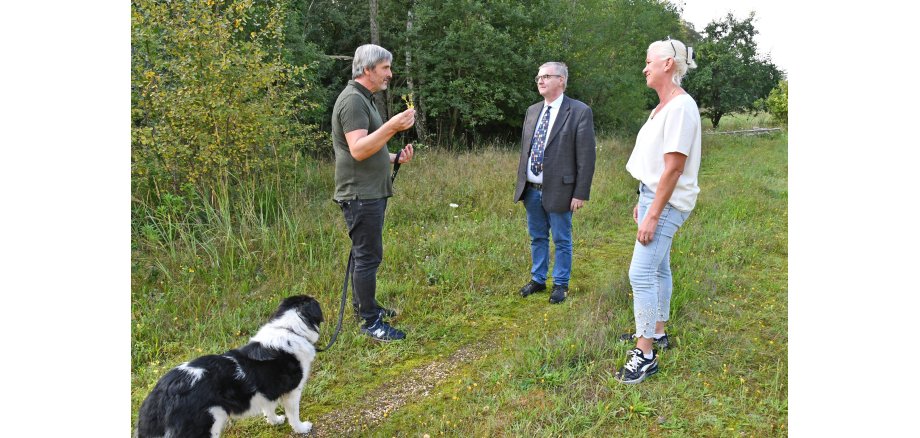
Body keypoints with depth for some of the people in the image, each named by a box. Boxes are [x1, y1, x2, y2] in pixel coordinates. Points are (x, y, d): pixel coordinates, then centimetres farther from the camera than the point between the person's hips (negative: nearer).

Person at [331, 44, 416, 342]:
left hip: (371, 192, 11)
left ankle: (365, 306, 30)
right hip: (360, 193, -11)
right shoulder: (353, 100, -15)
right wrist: (392, 127, -31)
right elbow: (357, 150, -25)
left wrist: (394, 157, 12)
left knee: (364, 253, 18)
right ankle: (370, 322, 2)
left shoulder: (363, 99, 18)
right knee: (368, 256, -6)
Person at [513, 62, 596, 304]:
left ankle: (560, 284, 22)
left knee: (562, 240, 7)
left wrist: (580, 193, -13)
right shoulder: (532, 111, 10)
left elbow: (586, 156, -11)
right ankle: (538, 279, 32)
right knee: (537, 238, 17)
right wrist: (521, 182, 14)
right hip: (531, 190, 6)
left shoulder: (580, 112, -9)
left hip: (559, 191, -5)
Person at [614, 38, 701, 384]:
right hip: (653, 194, 10)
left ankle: (645, 354, -5)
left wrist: (652, 215, -22)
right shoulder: (662, 107, 12)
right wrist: (643, 201, 19)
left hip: (667, 201, -10)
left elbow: (673, 167, -22)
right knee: (657, 268, 18)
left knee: (641, 273, -12)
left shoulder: (681, 107, -18)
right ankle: (656, 332, 32)